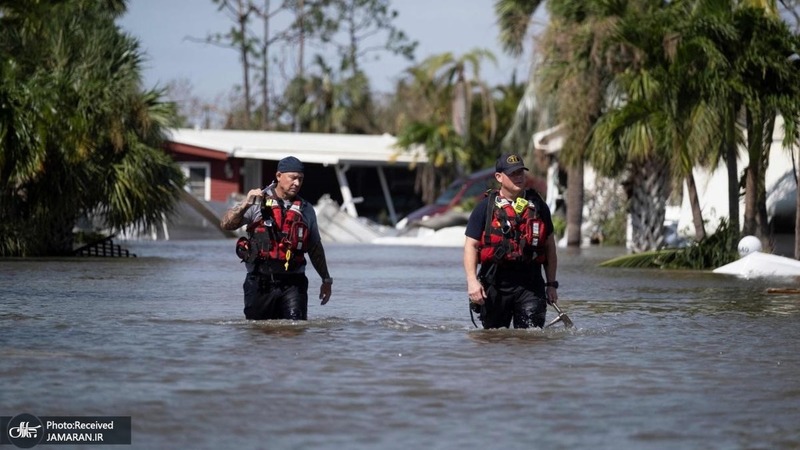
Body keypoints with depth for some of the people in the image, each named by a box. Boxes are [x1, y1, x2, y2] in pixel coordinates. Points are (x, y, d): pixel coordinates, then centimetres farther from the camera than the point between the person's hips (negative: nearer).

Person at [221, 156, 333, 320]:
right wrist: (245, 204, -20)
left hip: (293, 283, 1)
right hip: (260, 282, -1)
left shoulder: (306, 210, 13)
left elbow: (315, 248, 21)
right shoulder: (258, 202, 4)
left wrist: (326, 279, 22)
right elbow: (226, 224, -6)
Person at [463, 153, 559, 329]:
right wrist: (472, 281, -13)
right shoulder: (485, 207, 4)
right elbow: (471, 245, 0)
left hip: (530, 285, 1)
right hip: (495, 284, -1)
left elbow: (549, 246, 17)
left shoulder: (537, 205, 11)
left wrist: (551, 284, 12)